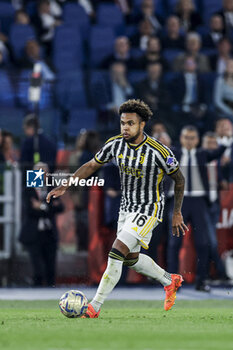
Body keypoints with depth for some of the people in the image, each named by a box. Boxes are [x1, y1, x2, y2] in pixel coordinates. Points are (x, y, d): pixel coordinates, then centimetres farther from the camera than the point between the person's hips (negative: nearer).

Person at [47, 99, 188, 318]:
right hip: (126, 207, 7)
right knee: (131, 259, 18)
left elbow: (179, 179, -7)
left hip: (148, 210, -7)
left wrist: (177, 214, -4)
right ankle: (170, 281, 44)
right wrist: (65, 186, -2)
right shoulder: (115, 144, -7)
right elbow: (92, 166, 7)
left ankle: (94, 308, -16)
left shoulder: (158, 151, -21)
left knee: (117, 252, -19)